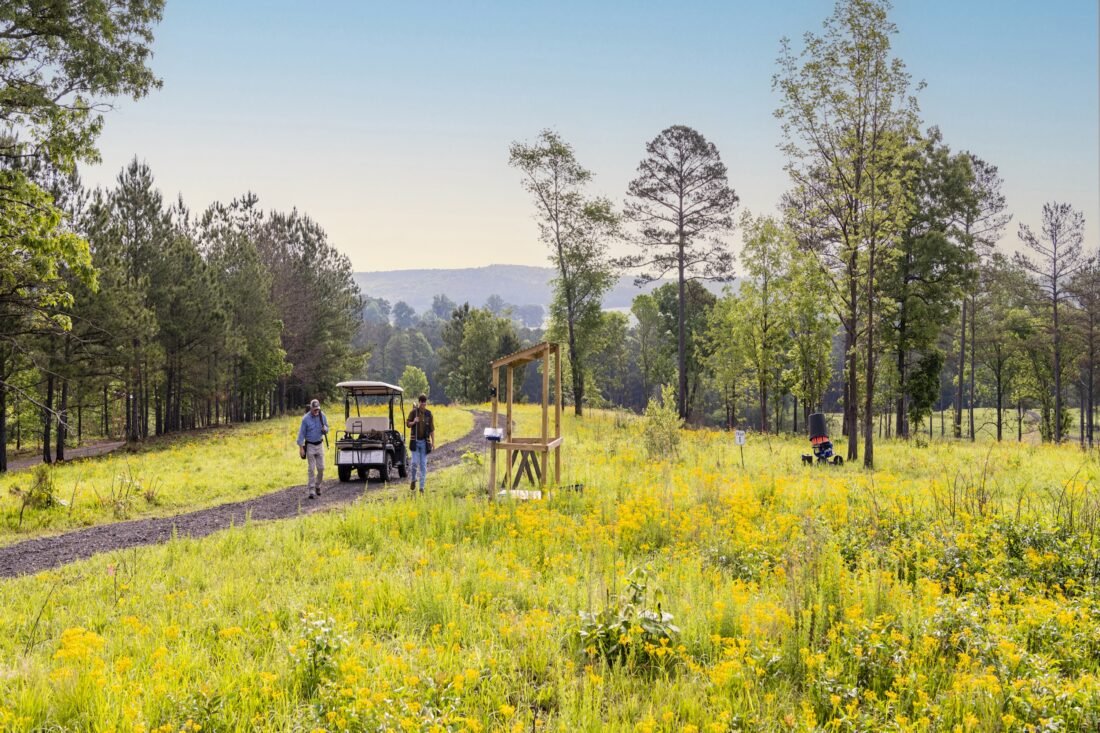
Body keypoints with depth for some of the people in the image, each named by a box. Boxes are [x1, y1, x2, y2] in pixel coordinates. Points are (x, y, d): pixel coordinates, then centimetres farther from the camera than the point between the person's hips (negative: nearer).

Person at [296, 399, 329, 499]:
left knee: (321, 468, 4)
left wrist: (324, 429, -16)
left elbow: (327, 430, 10)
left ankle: (317, 486, 24)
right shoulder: (306, 418, -11)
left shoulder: (322, 416, -1)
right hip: (310, 446, -3)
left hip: (319, 445, 3)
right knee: (311, 469, -4)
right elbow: (301, 433, -8)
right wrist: (301, 448, -13)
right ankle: (312, 491, -2)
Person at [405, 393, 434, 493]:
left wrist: (433, 442, 2)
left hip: (425, 441, 1)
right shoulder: (413, 412, -1)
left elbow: (432, 428, 6)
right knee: (415, 462, -10)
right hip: (415, 441, -1)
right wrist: (413, 422, -15)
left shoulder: (428, 413, 3)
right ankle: (413, 480, 18)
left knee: (423, 464, 1)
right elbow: (407, 424, 7)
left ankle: (422, 487, 5)